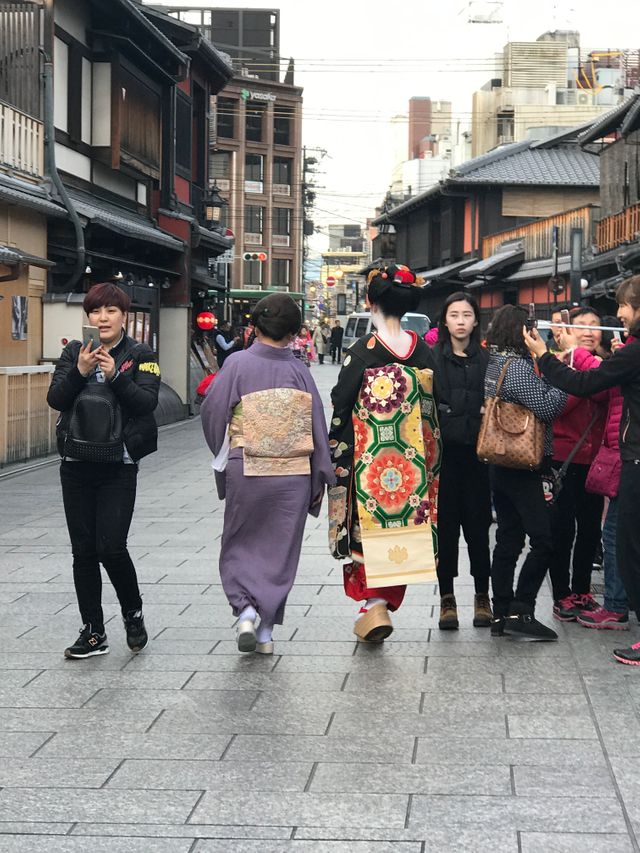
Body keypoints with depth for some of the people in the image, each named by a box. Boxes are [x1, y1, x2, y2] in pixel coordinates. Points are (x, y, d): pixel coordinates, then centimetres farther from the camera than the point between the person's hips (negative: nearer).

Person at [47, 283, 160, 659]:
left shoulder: (140, 355, -1)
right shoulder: (74, 352, 7)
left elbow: (147, 402, -13)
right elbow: (55, 399, -2)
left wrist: (115, 375, -24)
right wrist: (79, 371, -18)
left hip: (119, 467, -3)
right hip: (77, 465, 4)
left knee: (110, 547, -10)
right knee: (83, 551, 6)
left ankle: (133, 613, 16)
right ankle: (93, 632, 15)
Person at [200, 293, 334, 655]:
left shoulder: (238, 364, -8)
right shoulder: (299, 371, -3)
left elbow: (212, 412, -3)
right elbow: (318, 427, 0)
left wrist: (222, 456, 15)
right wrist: (320, 478, 9)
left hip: (247, 472, -1)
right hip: (294, 474, 2)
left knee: (240, 546, 14)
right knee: (280, 549, 11)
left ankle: (245, 610, -6)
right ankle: (267, 631, 14)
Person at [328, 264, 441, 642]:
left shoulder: (364, 350, -12)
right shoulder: (422, 350, 1)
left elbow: (341, 404, -9)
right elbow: (431, 406, 6)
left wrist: (336, 453, 1)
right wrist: (427, 456, 15)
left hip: (368, 455, -4)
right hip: (411, 459, 4)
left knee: (368, 527, 6)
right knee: (402, 526, 13)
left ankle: (374, 605, -1)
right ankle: (384, 603, 18)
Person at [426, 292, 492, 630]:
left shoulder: (486, 359, 8)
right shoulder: (433, 357, 3)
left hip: (477, 452, 1)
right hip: (444, 452, -1)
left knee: (477, 524, 3)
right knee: (445, 525, 3)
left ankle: (482, 595, 15)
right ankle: (447, 597, 11)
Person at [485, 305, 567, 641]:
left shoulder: (494, 363, 11)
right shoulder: (517, 366, -16)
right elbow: (546, 408, -19)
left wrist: (554, 372, 9)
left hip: (499, 465, 10)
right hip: (521, 466, -10)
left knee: (508, 539, 12)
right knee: (543, 539, -6)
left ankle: (502, 615, 15)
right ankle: (521, 612, -8)